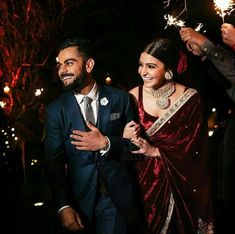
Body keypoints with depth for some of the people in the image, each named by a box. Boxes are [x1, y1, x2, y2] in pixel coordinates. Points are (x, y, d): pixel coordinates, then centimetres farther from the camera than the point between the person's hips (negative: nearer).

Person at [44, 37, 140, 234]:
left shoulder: (120, 99, -2)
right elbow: (54, 162, 0)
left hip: (117, 197, -1)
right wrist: (63, 206, -8)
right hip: (80, 199, 1)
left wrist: (106, 144, -16)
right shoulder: (56, 110, 0)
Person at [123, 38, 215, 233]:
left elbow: (194, 145, -9)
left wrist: (156, 151, -14)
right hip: (143, 180, 1)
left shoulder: (190, 98, -10)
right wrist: (125, 138, -19)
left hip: (181, 182, 0)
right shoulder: (133, 97, -7)